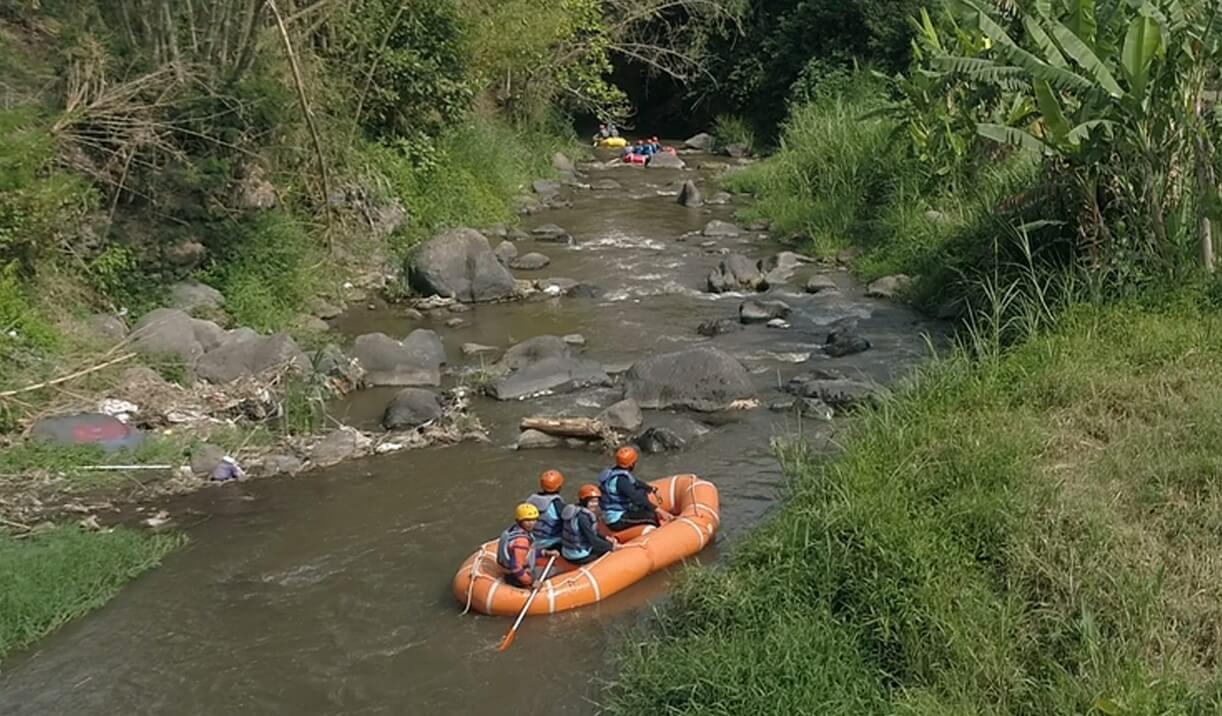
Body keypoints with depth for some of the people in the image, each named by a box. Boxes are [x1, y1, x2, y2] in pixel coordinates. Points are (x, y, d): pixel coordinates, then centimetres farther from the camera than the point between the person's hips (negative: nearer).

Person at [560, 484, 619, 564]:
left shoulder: (574, 509, 7)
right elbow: (593, 540, -22)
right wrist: (611, 546, -12)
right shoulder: (583, 516, -22)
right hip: (579, 557, -9)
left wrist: (606, 538, 9)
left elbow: (591, 533, 16)